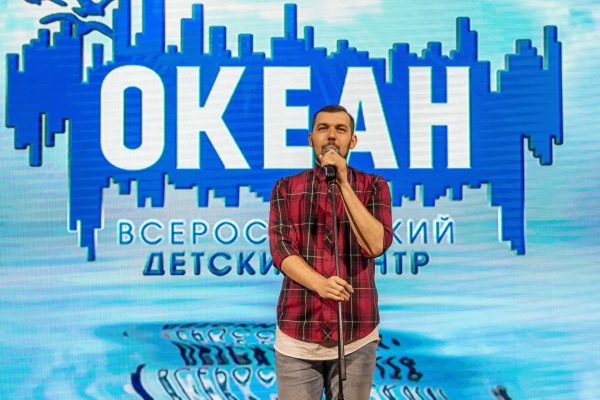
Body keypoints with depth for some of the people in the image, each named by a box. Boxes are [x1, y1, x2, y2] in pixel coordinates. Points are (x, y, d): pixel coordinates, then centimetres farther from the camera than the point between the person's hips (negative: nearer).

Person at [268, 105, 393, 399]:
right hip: (297, 334, 0)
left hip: (357, 336, 0)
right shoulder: (286, 188, 6)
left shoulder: (373, 186, 5)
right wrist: (320, 284, -22)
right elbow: (280, 248, -5)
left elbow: (376, 244, -10)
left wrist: (343, 185, -15)